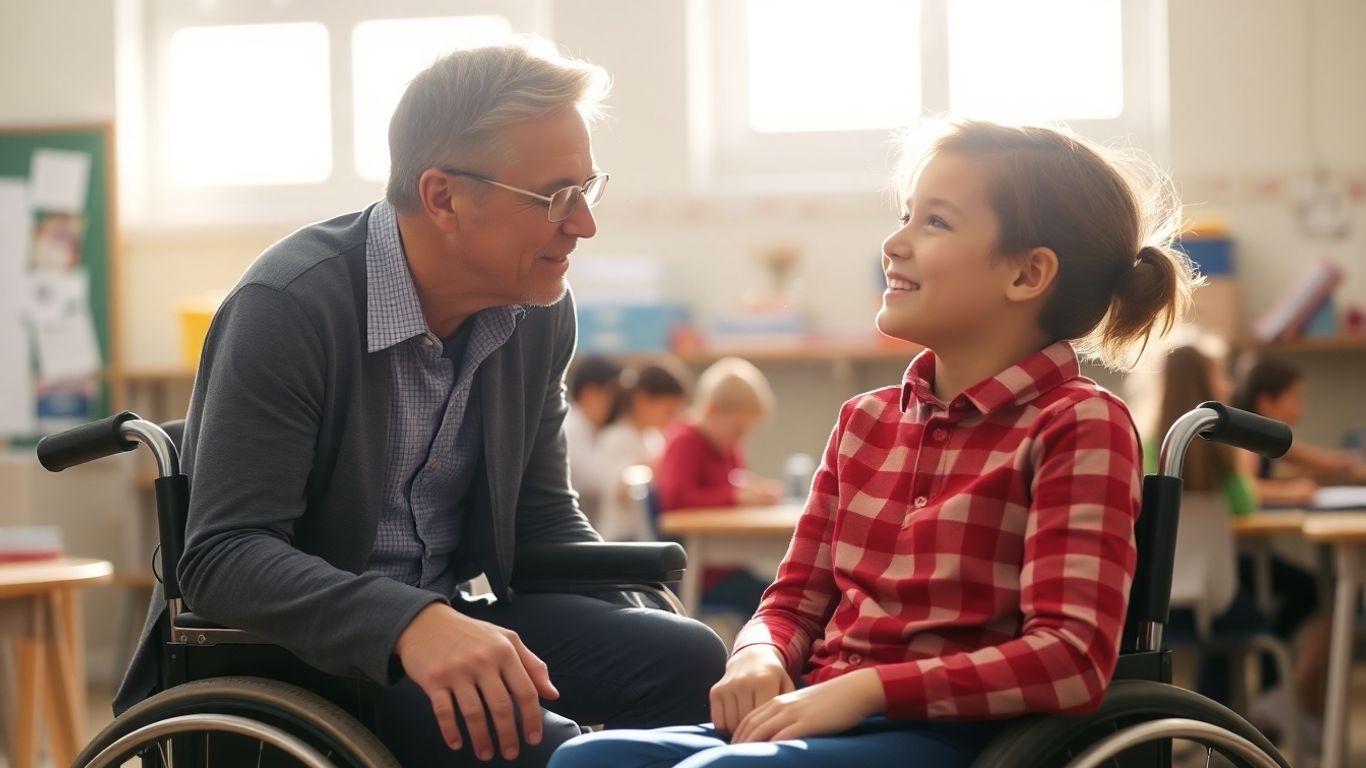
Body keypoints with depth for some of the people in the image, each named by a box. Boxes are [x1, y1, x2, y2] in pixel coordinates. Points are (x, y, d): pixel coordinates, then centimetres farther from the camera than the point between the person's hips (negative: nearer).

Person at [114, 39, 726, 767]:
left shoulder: (539, 311, 1)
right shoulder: (289, 305, -19)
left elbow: (543, 519, 11)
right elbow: (223, 555, -26)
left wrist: (647, 621, -9)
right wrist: (409, 624, -43)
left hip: (448, 623, 6)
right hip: (292, 648, -6)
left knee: (687, 659, -18)